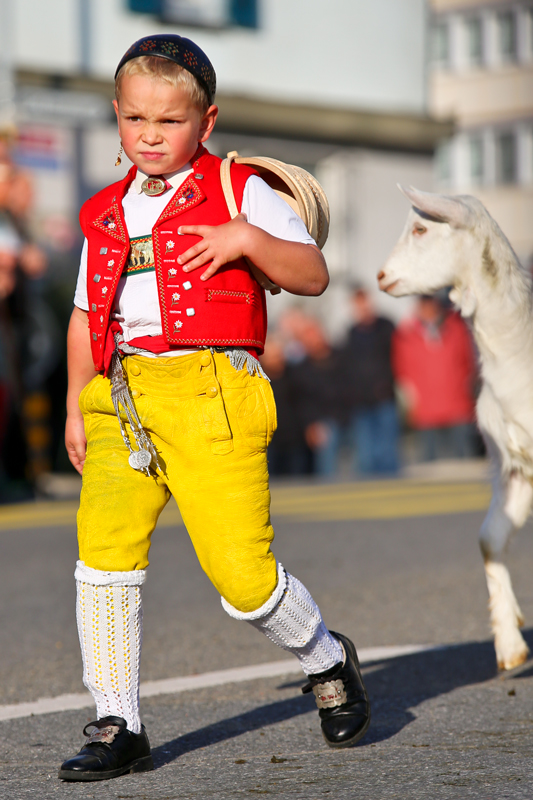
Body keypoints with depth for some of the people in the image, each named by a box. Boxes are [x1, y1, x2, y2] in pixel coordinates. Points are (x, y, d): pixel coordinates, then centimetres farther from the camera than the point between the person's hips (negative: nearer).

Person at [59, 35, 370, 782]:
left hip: (211, 392, -4)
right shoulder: (105, 215, 19)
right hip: (123, 399, 4)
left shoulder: (239, 191, 5)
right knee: (104, 546, -13)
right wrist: (76, 406, 20)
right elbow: (87, 317, 26)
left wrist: (249, 239, -16)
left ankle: (328, 662, 22)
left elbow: (314, 274, -1)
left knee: (241, 570, -8)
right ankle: (117, 728, -4)